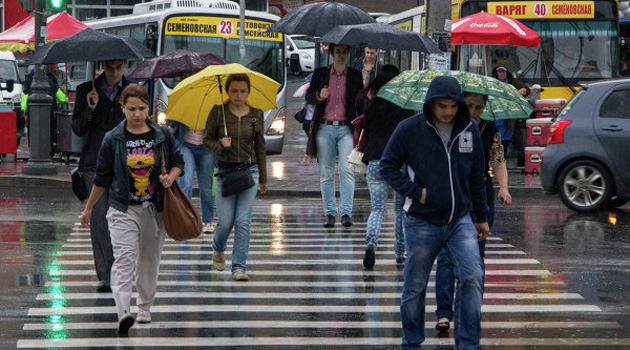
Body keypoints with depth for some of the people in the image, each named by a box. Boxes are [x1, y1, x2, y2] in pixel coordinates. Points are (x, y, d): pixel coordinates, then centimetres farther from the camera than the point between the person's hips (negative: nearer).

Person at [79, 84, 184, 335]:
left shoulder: (162, 135, 3)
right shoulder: (113, 139, -2)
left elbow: (177, 162, 14)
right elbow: (102, 177, 7)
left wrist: (171, 176, -9)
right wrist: (89, 208, 13)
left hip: (155, 208, 2)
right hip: (123, 209, -2)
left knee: (149, 259, 11)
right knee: (124, 258, -16)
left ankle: (145, 307, 28)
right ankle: (123, 312, -27)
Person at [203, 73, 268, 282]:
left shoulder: (256, 114, 5)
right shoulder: (218, 113, -1)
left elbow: (260, 146, 13)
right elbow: (207, 139, 6)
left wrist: (263, 178, 16)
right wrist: (220, 145, -17)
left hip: (249, 170, 1)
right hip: (225, 171, -1)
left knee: (243, 221, -7)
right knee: (225, 221, -2)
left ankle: (239, 267, -2)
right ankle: (218, 249, 31)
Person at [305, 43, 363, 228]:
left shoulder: (355, 75, 10)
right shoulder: (320, 73, 11)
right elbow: (308, 96, 8)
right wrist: (319, 96, -14)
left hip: (346, 128, -1)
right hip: (325, 128, 1)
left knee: (346, 169, -14)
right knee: (326, 172, 2)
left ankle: (346, 212, -14)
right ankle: (330, 213, 8)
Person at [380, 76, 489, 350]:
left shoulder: (470, 131, 4)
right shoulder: (410, 129, -7)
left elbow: (477, 177, 14)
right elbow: (387, 166, 0)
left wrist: (481, 216, 18)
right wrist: (415, 191, -12)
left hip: (460, 220, 2)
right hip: (421, 224, -2)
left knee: (472, 278, -13)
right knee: (415, 287, 6)